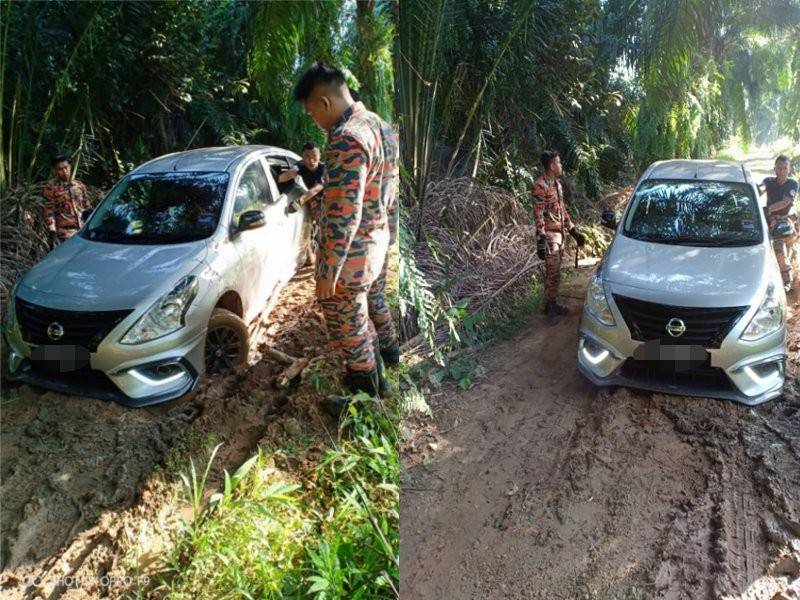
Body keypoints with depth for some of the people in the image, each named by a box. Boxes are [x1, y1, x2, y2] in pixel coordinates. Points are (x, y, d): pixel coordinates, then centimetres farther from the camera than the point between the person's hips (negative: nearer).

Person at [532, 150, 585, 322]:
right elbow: (538, 216, -20)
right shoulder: (540, 186, -16)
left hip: (560, 234, 9)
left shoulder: (557, 184, 13)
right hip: (549, 236, -9)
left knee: (556, 272, 13)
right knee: (552, 273, -6)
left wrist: (574, 231, 21)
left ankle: (553, 303, 22)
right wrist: (541, 241, -24)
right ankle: (549, 307, 4)